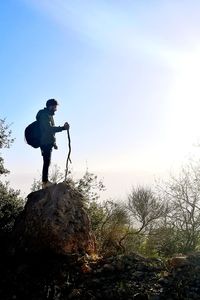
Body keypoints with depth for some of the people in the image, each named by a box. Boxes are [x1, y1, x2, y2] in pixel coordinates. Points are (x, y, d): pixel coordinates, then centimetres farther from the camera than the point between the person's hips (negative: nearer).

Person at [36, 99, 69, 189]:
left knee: (47, 162, 9)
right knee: (47, 162, -12)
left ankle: (45, 182, 12)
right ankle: (45, 182, -13)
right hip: (45, 143, -10)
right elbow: (49, 129, -23)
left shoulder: (49, 115, 22)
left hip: (48, 142, 10)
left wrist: (53, 143, 24)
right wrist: (62, 128, -27)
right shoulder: (45, 115, -10)